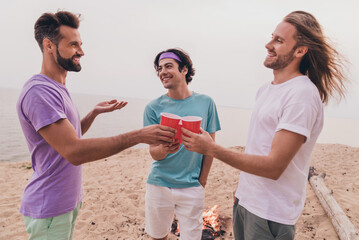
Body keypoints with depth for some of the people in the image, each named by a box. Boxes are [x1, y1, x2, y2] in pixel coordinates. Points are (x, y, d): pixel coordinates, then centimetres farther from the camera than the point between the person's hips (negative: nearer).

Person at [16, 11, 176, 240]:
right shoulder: (39, 91, -23)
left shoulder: (58, 89, 9)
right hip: (50, 208, -9)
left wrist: (94, 113, 0)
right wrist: (138, 136, -33)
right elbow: (73, 151, -31)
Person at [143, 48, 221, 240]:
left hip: (192, 187, 0)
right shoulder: (153, 107, -5)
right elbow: (154, 152, -5)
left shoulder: (205, 103, -4)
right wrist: (164, 148, -27)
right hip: (159, 184, 1)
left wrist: (202, 179, 3)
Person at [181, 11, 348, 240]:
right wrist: (243, 187, 11)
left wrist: (212, 148, -23)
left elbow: (273, 167, -24)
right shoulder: (266, 90, 7)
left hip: (270, 215, -7)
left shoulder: (302, 94, -20)